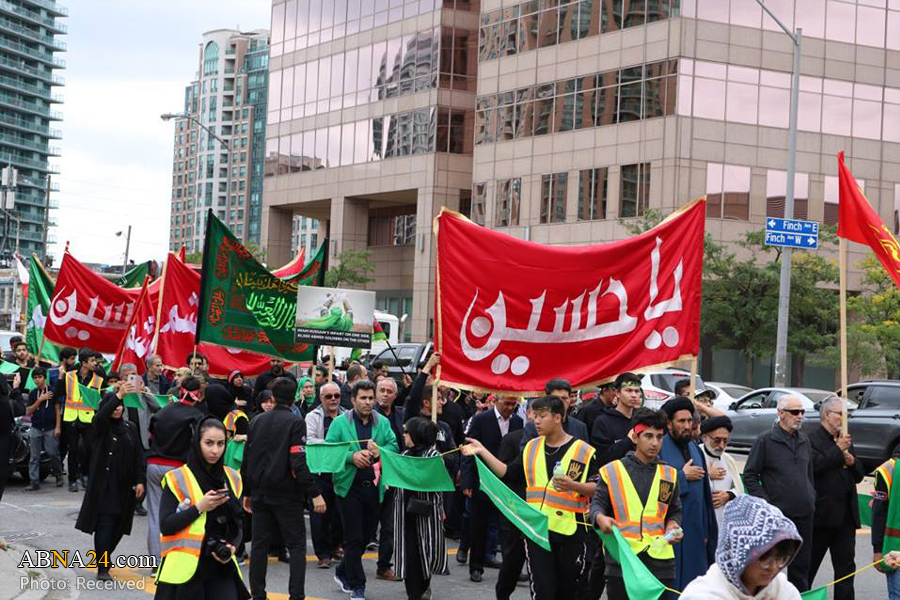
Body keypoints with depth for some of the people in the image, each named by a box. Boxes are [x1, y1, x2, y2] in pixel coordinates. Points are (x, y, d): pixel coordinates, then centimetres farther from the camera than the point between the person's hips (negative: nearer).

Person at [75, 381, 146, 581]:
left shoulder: (131, 428, 10)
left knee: (119, 526, 8)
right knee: (105, 524, -11)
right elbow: (101, 416, -27)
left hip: (124, 486, 4)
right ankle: (102, 568, -8)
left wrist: (140, 480, -3)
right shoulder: (100, 426, -2)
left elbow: (139, 455, 7)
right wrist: (118, 395, -38)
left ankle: (105, 556, 32)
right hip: (104, 484, -4)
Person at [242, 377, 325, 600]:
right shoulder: (295, 422, -10)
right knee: (296, 546, 1)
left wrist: (247, 492, 20)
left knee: (259, 544, 10)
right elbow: (299, 462, -18)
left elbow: (247, 460, 11)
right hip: (286, 493, -5)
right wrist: (314, 493, -17)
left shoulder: (257, 421, 7)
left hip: (260, 493, 5)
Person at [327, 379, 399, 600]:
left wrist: (380, 452, -18)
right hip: (349, 486, -4)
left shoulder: (383, 423, 8)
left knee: (366, 536, 14)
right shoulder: (340, 422, -2)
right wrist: (352, 456, -21)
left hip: (374, 487, 4)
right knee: (354, 538, -3)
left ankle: (343, 573, 35)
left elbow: (394, 446, 2)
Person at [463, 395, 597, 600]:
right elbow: (507, 473, 11)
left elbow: (598, 488, -5)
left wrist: (573, 485, -23)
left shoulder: (583, 450, -5)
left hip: (572, 531, -3)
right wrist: (482, 451, 4)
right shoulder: (531, 447, 10)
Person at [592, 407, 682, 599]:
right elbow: (597, 503, 5)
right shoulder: (612, 471, 3)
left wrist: (673, 525, 1)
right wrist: (600, 517, -16)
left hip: (659, 560, 3)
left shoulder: (670, 475, 13)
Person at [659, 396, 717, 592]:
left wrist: (706, 530, 13)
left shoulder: (695, 449, 13)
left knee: (693, 583, 8)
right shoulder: (660, 448, -8)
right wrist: (682, 476, -12)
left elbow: (704, 493, 15)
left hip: (695, 530, 6)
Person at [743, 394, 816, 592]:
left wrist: (812, 500, 14)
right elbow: (750, 475, -5)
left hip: (804, 515, 6)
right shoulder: (765, 440, -5)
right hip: (777, 515, -6)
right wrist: (764, 504, -11)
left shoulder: (804, 440, 13)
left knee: (802, 564, 11)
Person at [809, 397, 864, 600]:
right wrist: (838, 450, -18)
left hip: (845, 513, 7)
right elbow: (815, 465, -23)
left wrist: (852, 463, -4)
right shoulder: (811, 439, -8)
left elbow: (859, 475, 17)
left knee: (846, 565, 4)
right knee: (810, 563, 7)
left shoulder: (845, 440, 15)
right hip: (821, 514, -6)